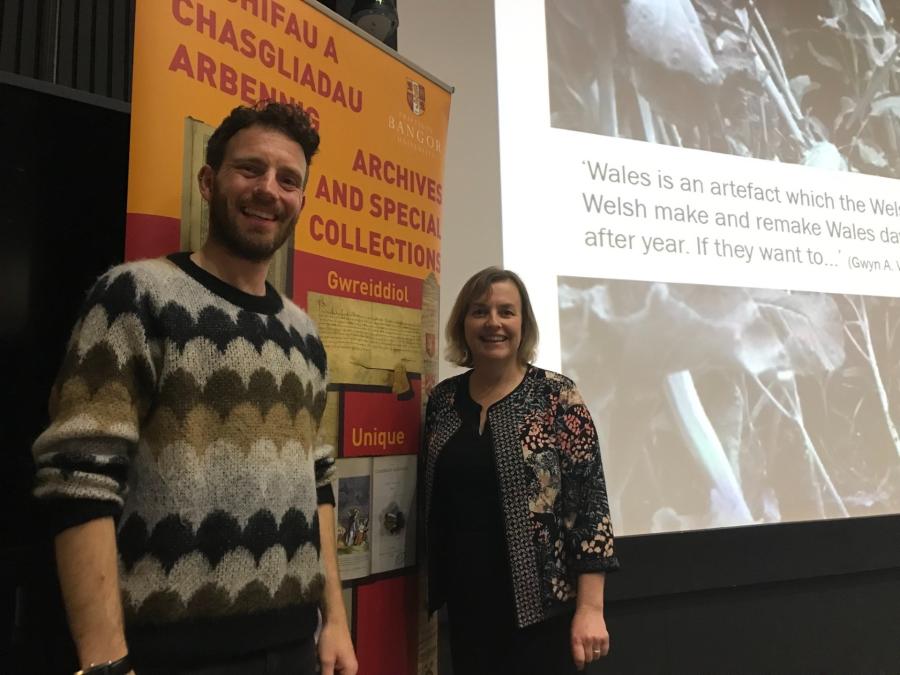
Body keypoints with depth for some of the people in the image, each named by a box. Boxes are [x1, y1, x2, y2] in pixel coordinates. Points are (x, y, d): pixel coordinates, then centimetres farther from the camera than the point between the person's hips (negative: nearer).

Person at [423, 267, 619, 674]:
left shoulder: (556, 396, -9)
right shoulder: (443, 400, 3)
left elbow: (590, 501, -11)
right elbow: (433, 501, 9)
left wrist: (590, 607, -15)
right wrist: (432, 591, 8)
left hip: (539, 603, -4)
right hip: (466, 603, 4)